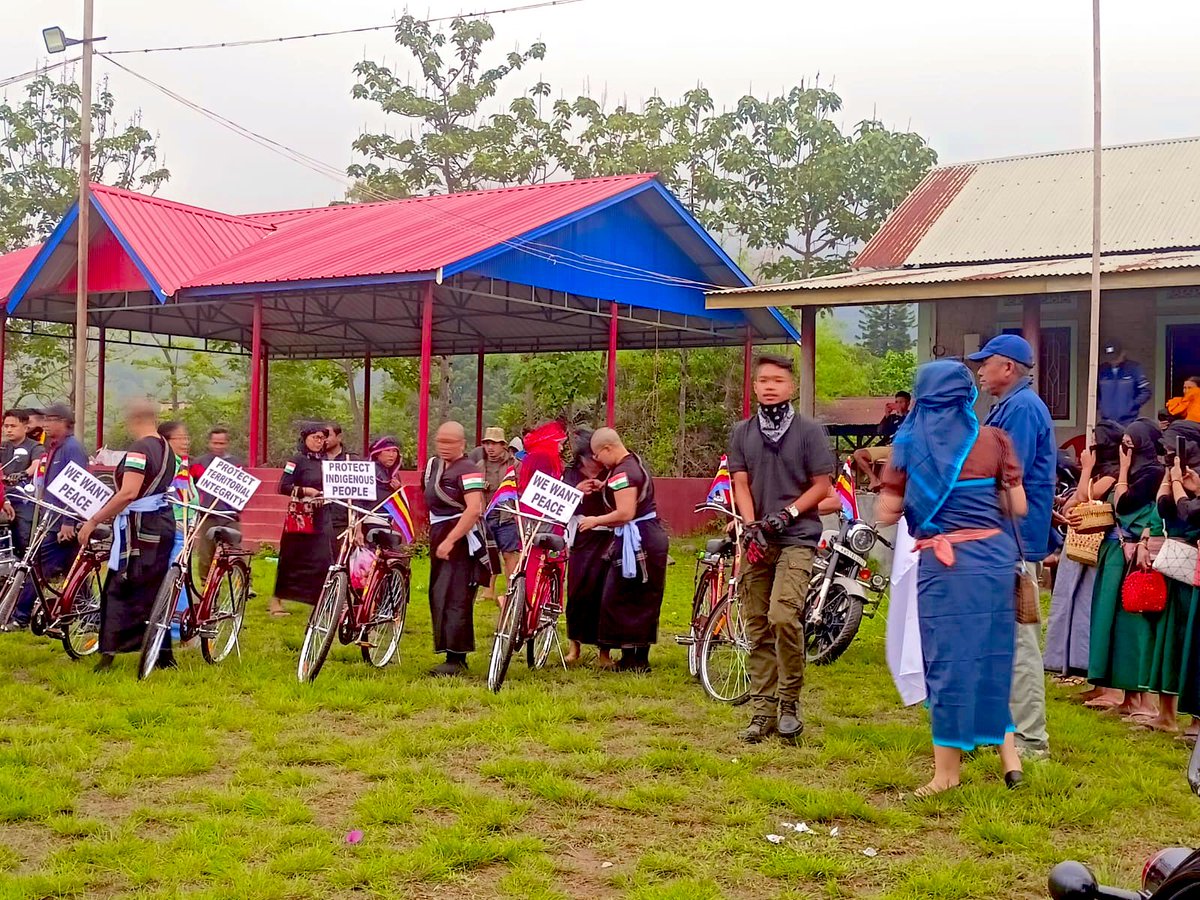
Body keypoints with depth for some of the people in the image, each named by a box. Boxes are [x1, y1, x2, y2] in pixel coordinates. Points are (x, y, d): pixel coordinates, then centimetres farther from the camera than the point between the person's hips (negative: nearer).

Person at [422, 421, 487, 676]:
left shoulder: (468, 470, -13)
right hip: (439, 539, 9)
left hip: (461, 541, -9)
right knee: (437, 598, 11)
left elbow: (474, 510, -23)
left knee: (455, 599, -11)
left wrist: (450, 541, -26)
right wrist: (433, 539, 19)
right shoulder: (432, 465, 14)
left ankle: (456, 659, -9)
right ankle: (453, 654, 18)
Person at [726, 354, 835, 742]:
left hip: (796, 538, -4)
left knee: (783, 616, -19)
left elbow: (822, 484, 1)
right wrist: (752, 527, -8)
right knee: (757, 627, 4)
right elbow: (740, 484, 7)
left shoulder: (809, 431, 2)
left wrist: (788, 513, -11)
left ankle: (789, 701, -3)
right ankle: (763, 709, 11)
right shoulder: (742, 432, 11)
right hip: (757, 540, 4)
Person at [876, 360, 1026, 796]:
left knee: (948, 657, 5)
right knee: (993, 651, 17)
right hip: (993, 555, 2)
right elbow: (1018, 507, 4)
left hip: (942, 561, -2)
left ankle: (948, 768, 12)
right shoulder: (994, 438, 3)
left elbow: (888, 514, 0)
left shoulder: (910, 442, 0)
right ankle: (1007, 749, 18)